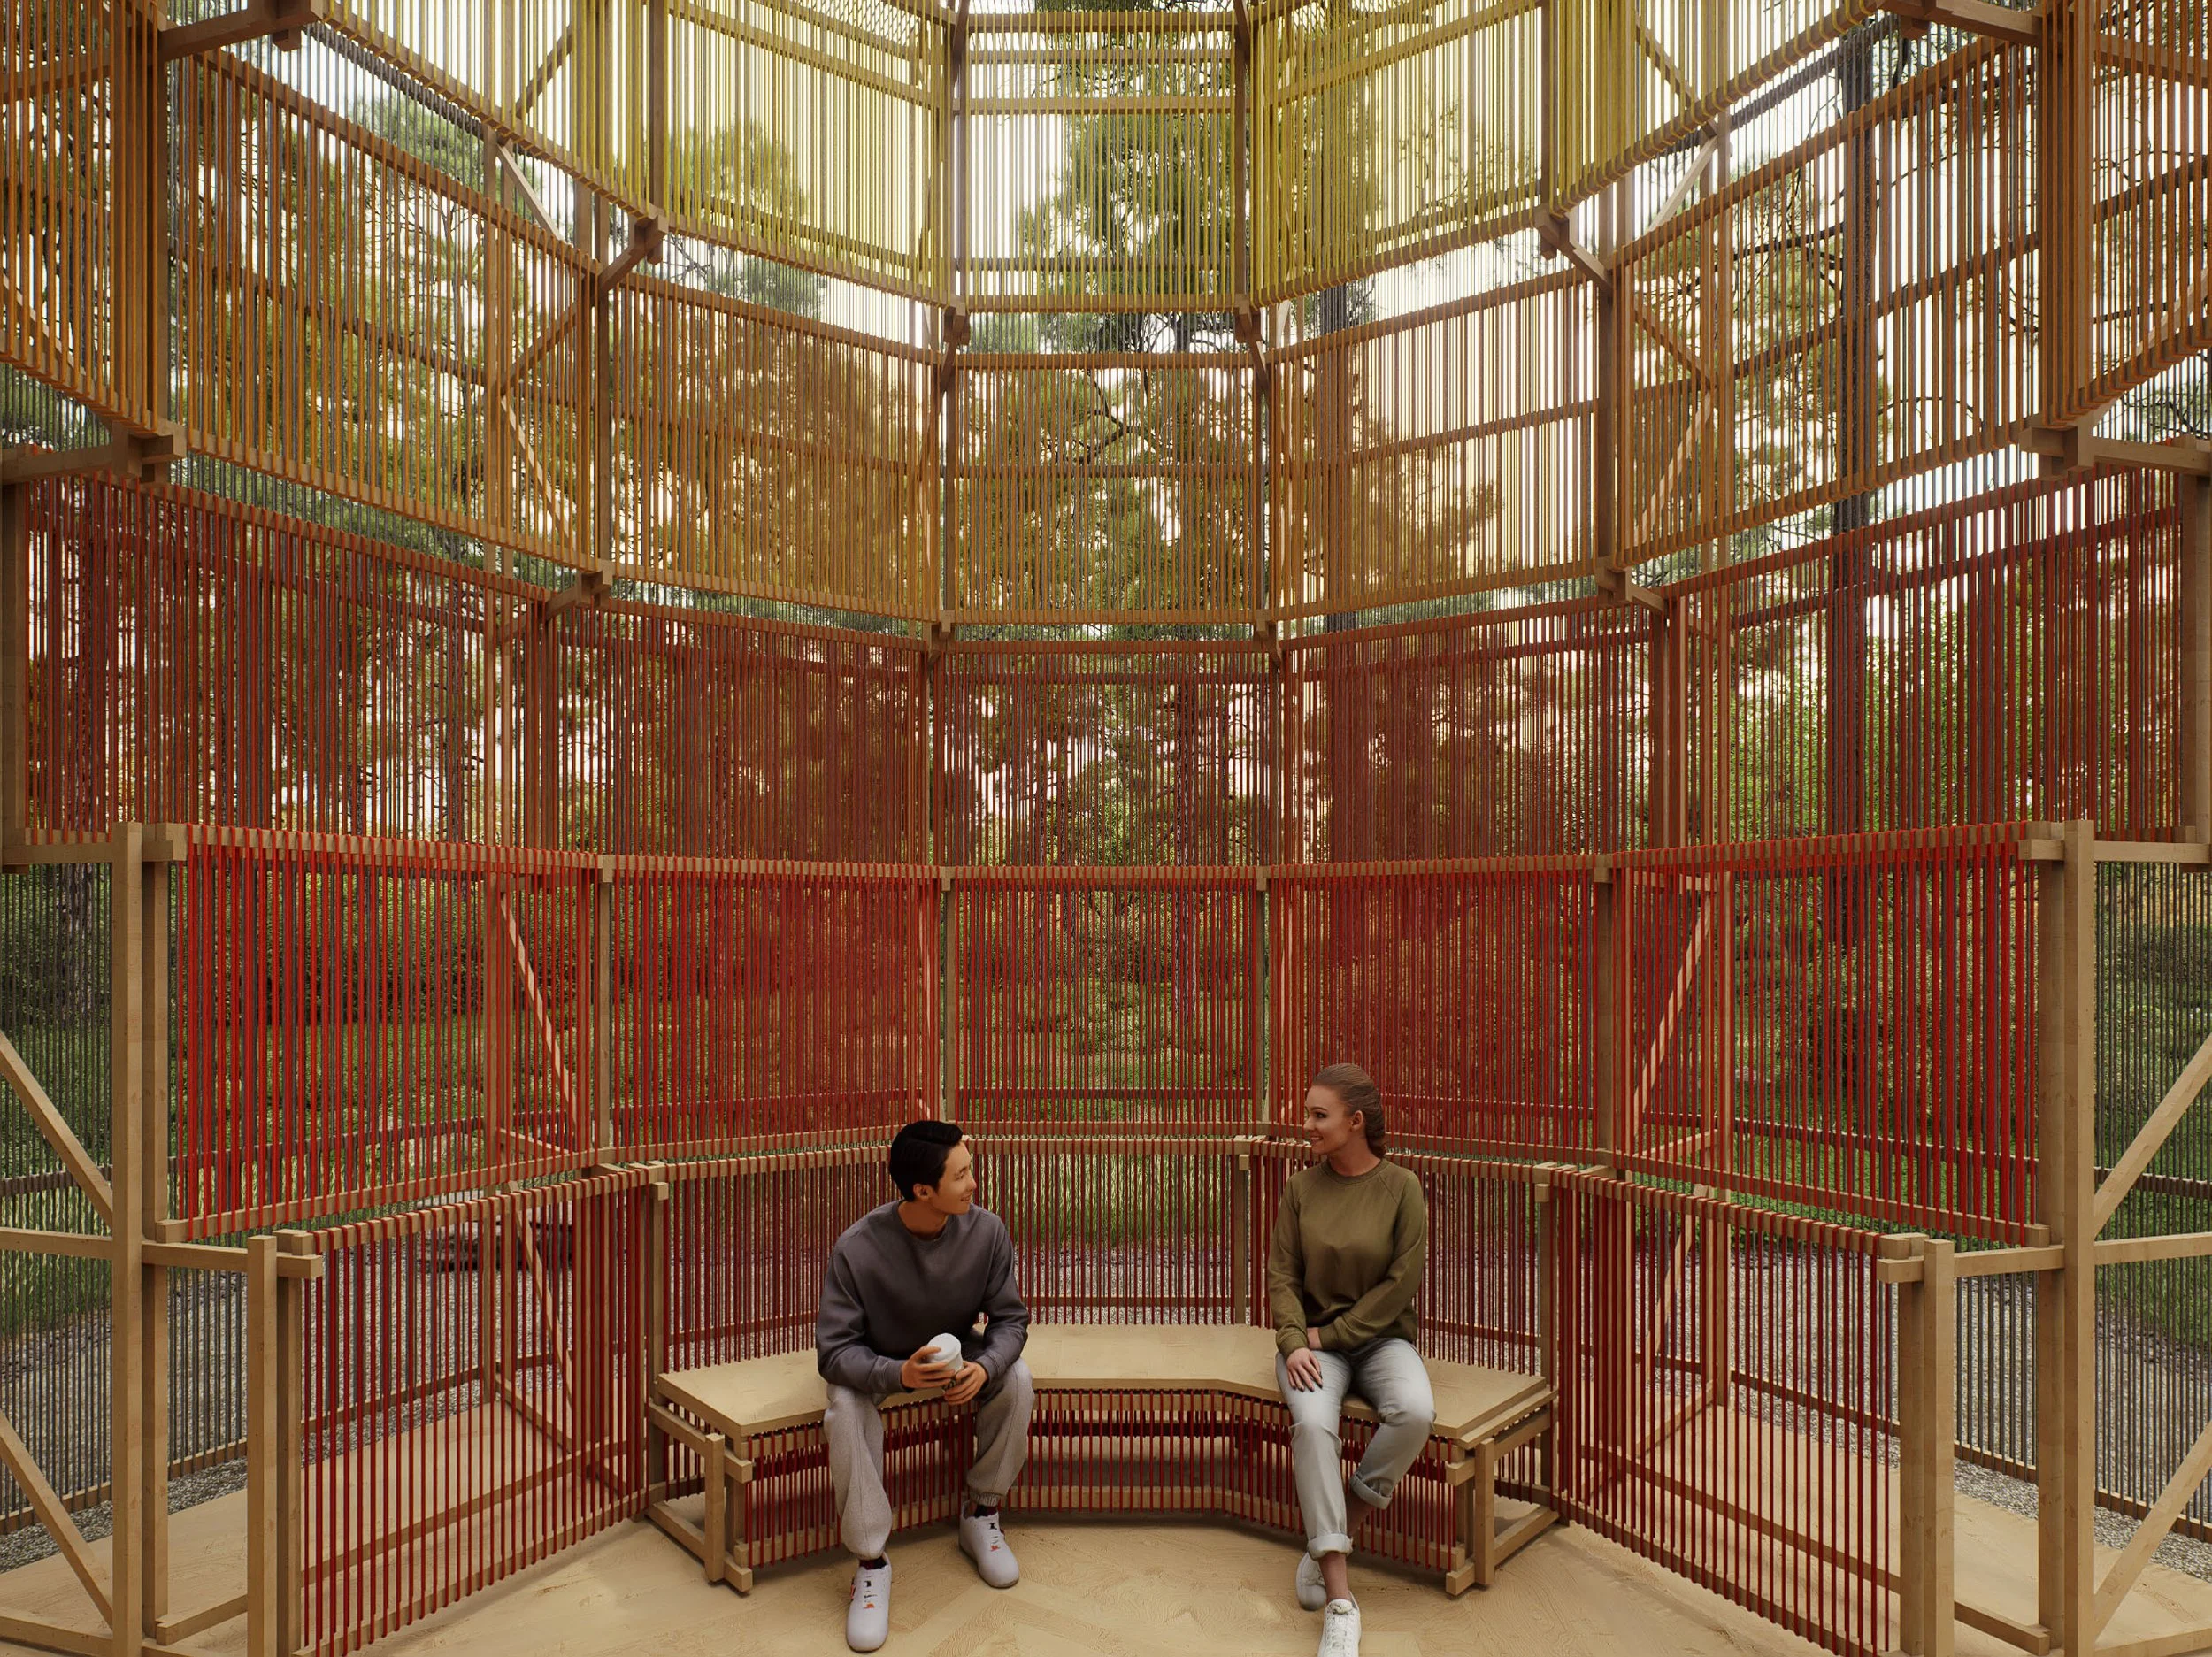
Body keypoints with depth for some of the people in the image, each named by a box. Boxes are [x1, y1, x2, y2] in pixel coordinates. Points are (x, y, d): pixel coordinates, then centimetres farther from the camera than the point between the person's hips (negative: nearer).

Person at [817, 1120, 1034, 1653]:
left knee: (1017, 1379, -22)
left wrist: (985, 1366, -34)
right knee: (845, 1407, -32)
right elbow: (834, 1350, -27)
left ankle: (980, 1515, 2)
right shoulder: (858, 1248, -31)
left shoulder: (986, 1231, -23)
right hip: (878, 1363, -2)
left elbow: (1010, 1319, -13)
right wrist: (899, 1374, -45)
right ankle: (871, 1560, -13)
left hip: (954, 1350, 3)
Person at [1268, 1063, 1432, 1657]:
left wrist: (1333, 1332, -11)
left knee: (1415, 1412, -31)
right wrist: (1295, 1343, -16)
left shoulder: (1401, 1187, -6)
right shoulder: (1301, 1187, 1)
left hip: (1380, 1337, 0)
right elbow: (1281, 1275, 1)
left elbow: (1402, 1281, -9)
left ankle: (1335, 1536, -9)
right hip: (1314, 1338, 1)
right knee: (1313, 1422, -29)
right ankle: (1340, 1601, -23)